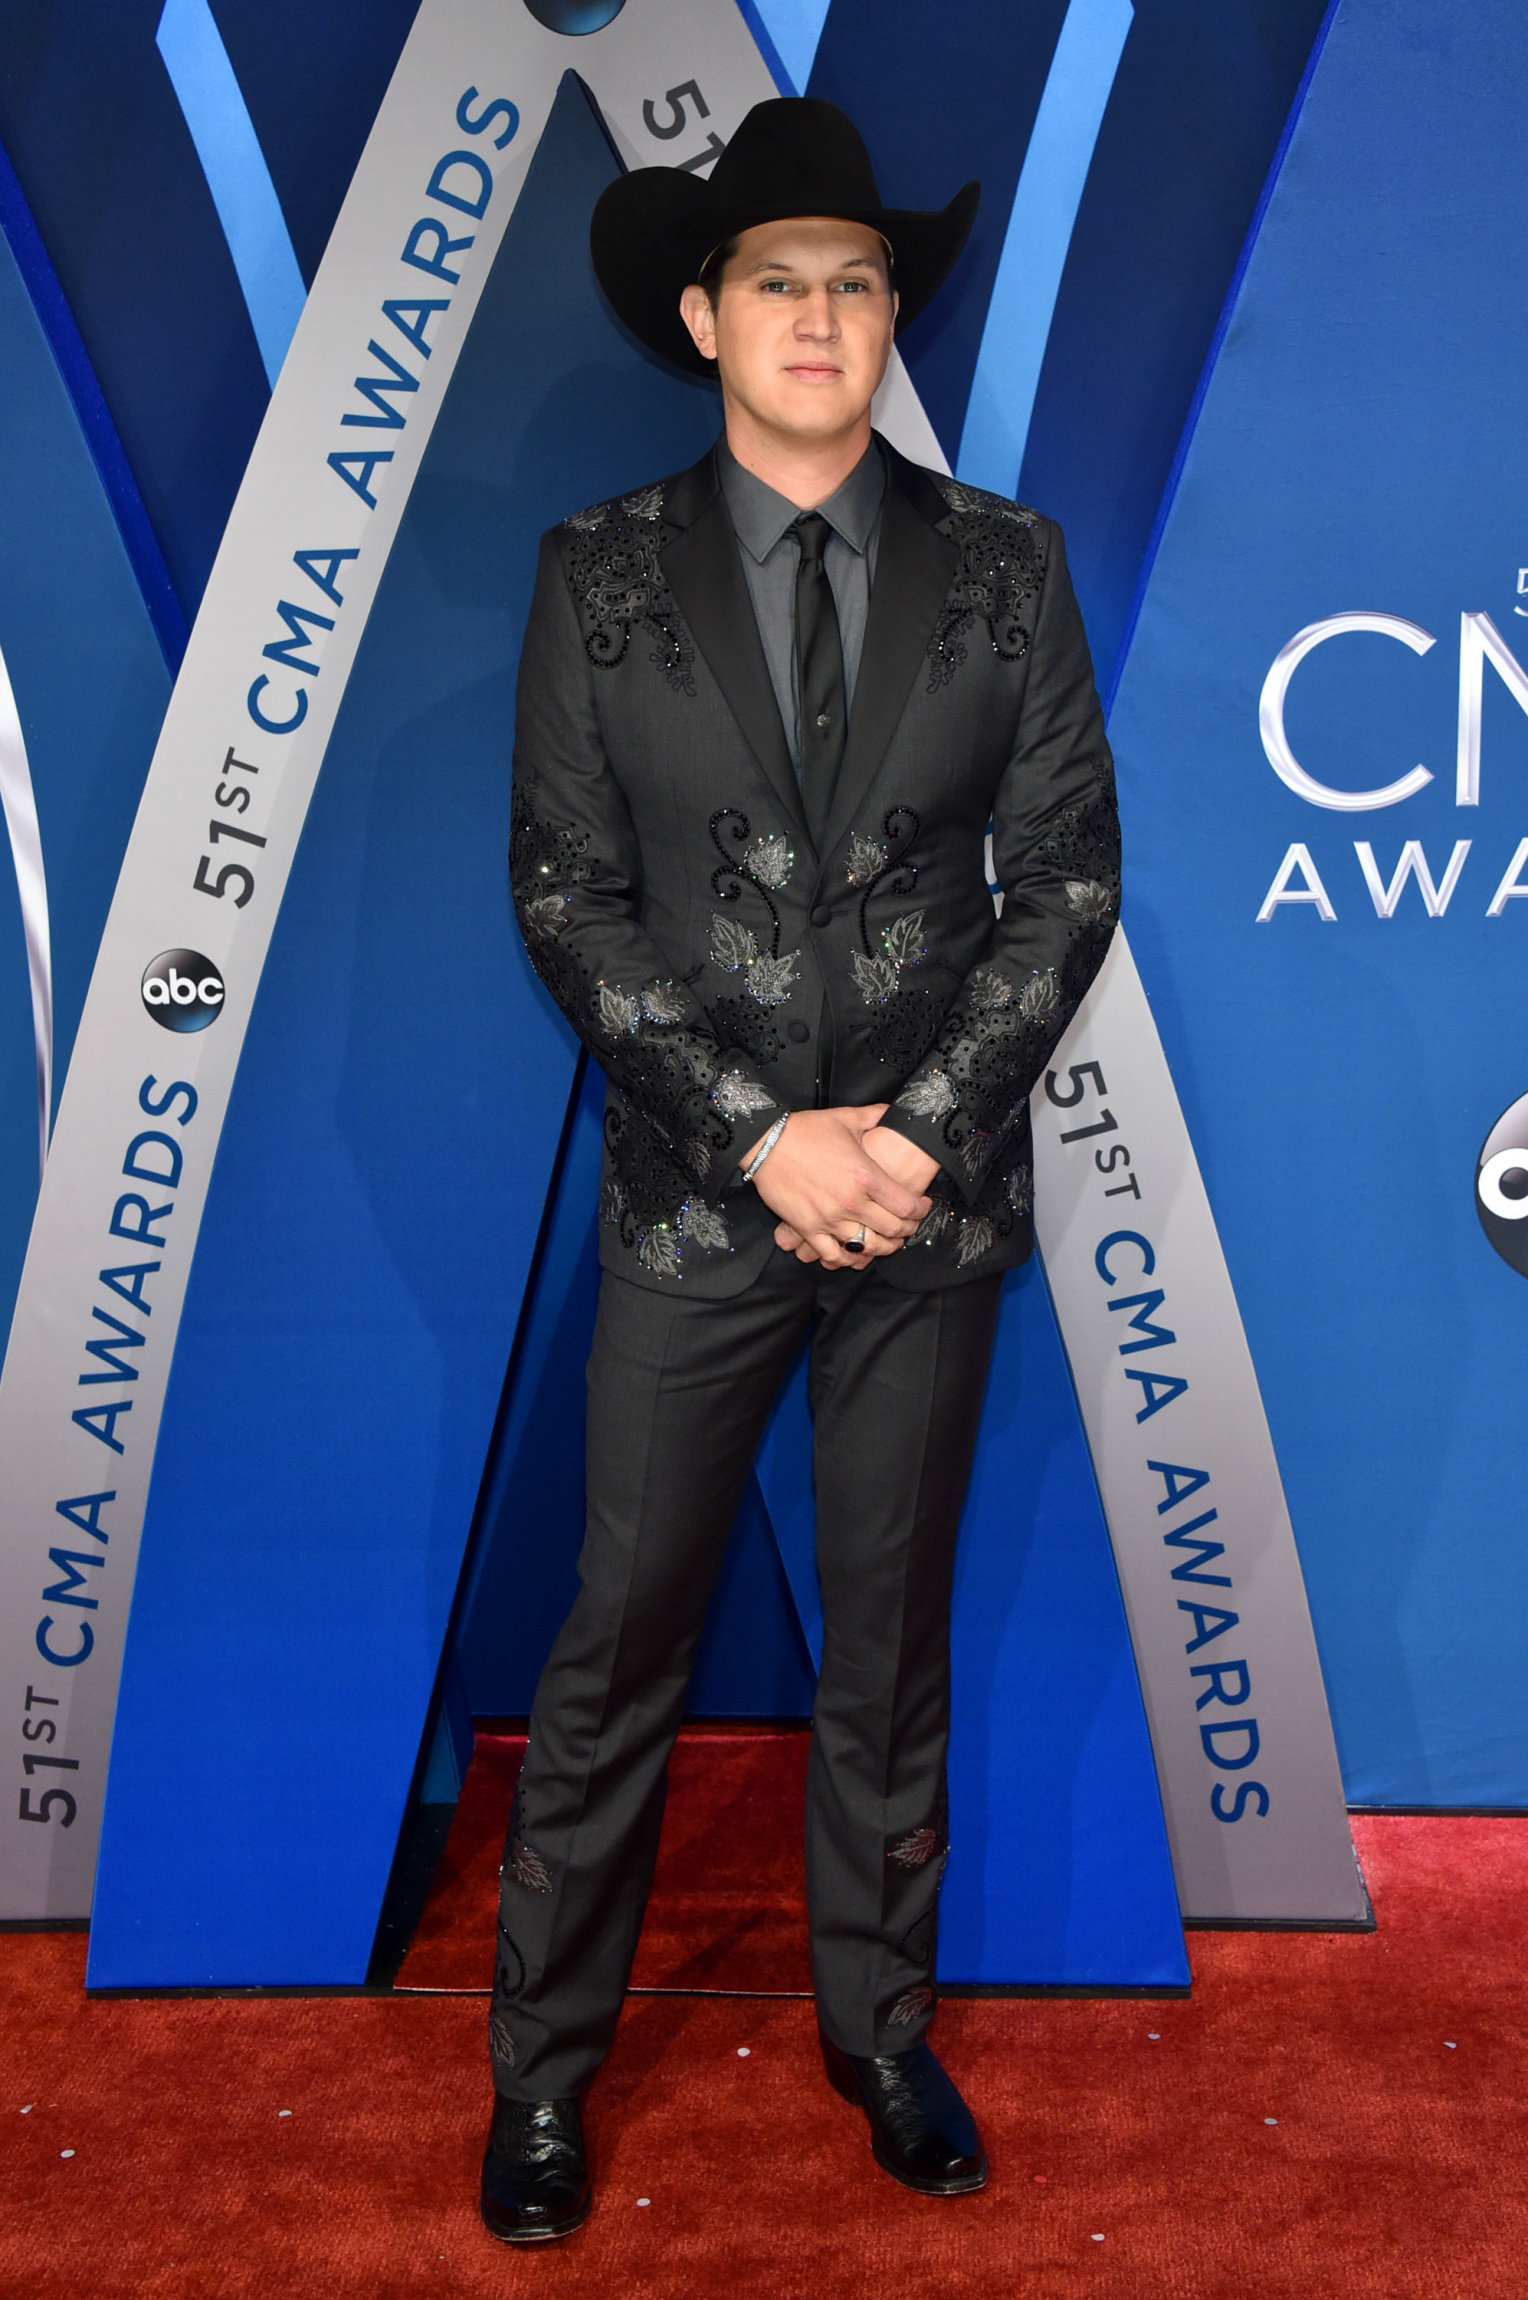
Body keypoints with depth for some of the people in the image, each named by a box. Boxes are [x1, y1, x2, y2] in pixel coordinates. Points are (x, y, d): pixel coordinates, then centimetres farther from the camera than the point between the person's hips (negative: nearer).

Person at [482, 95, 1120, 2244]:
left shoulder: (1006, 564, 2)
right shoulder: (597, 574, 0)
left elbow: (1068, 877, 1)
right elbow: (566, 898, -4)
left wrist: (921, 1129, -10)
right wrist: (765, 1134, -12)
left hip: (935, 1189, 1)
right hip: (696, 1194, -1)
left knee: (893, 1640, 14)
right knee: (619, 1646, 6)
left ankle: (882, 2025, 32)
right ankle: (544, 2065, 24)